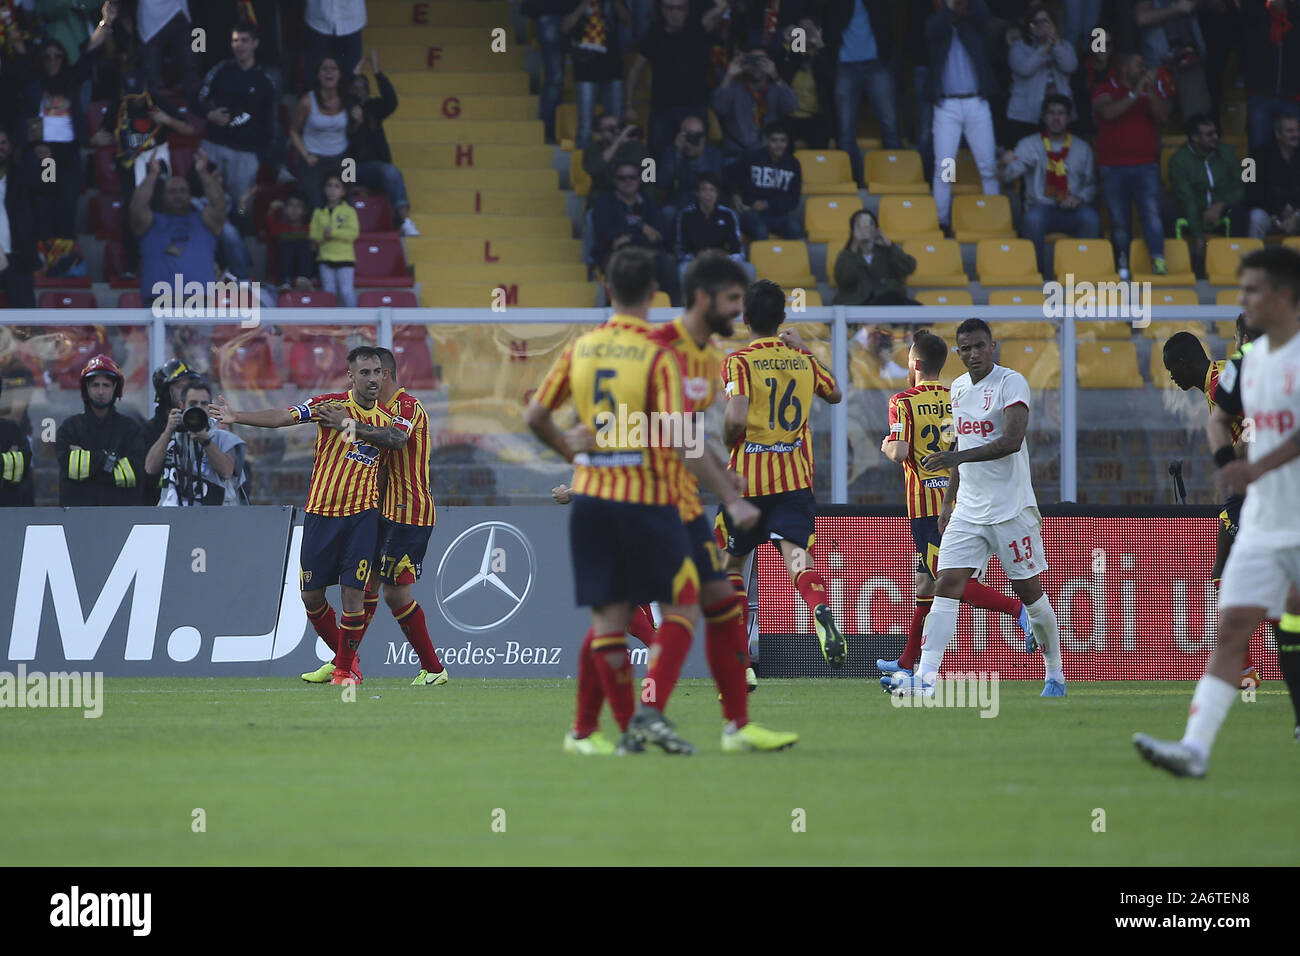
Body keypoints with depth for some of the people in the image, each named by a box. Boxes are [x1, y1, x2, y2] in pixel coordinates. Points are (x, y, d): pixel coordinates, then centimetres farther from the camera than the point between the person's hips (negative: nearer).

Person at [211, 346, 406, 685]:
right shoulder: (330, 404, -2)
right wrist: (237, 416, -25)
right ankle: (342, 654, 26)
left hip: (361, 516, 0)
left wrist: (352, 425, -27)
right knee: (311, 595, 5)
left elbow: (398, 438, -18)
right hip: (320, 513, 0)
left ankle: (345, 668, 6)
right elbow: (282, 417, -12)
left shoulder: (386, 418, 5)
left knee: (353, 593, -8)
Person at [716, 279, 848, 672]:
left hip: (748, 477, -2)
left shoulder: (739, 362, -7)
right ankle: (822, 614, -45)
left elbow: (736, 420, -20)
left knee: (731, 563, 15)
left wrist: (728, 441, 2)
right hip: (795, 477, 2)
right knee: (798, 556, -13)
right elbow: (834, 395, 28)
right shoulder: (803, 360, 8)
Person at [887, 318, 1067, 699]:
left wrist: (958, 457, -32)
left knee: (1029, 591, 3)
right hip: (968, 510, 6)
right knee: (947, 585, -9)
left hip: (1011, 509, -6)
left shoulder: (1011, 382, -10)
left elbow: (1012, 440, -24)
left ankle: (1054, 674, 23)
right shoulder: (958, 387, 12)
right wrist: (948, 502, 21)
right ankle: (925, 678, -18)